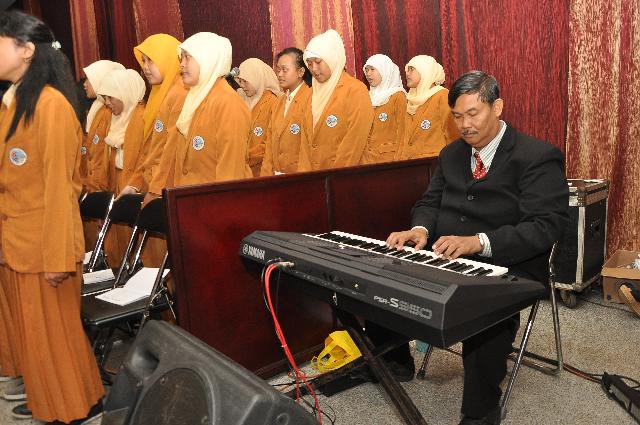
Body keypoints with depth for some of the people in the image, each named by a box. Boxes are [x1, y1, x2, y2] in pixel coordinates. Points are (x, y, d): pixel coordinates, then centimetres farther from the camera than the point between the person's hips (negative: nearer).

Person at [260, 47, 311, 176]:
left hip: (299, 175, -6)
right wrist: (266, 174, 6)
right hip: (276, 174, 7)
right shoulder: (280, 101, 13)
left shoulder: (310, 99, -13)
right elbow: (271, 142, 11)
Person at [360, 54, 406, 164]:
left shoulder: (398, 96, -4)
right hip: (366, 156, 5)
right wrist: (361, 155, 10)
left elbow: (401, 131, -6)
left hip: (388, 155, -5)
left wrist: (398, 158, -10)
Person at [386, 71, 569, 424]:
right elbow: (430, 202, 13)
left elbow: (545, 226, -18)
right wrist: (420, 228, -12)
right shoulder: (451, 154, 13)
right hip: (447, 259, 6)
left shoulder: (538, 157, -8)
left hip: (507, 268, -5)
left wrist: (479, 242, -32)